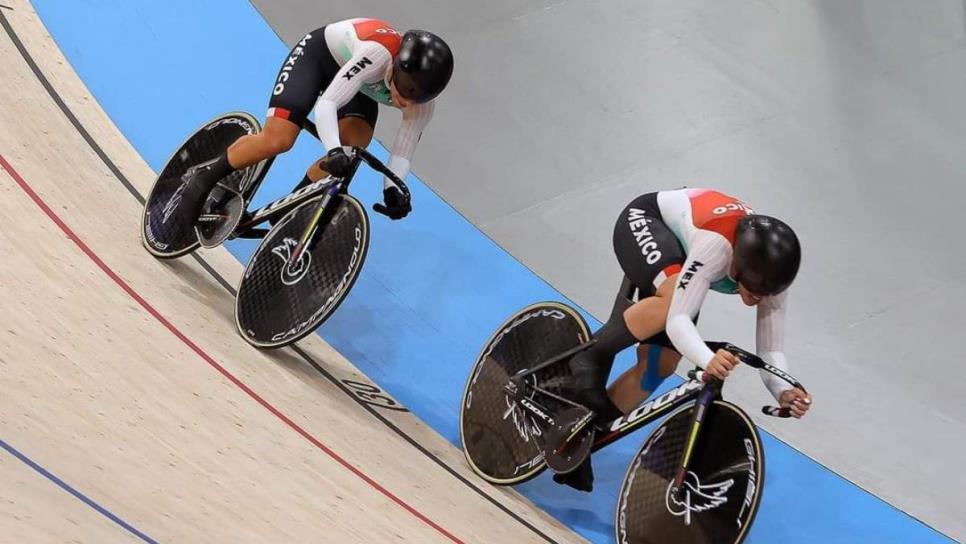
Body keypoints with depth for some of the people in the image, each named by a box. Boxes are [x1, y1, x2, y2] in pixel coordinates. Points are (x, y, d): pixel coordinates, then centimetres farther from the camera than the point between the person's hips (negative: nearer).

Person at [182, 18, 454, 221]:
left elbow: (402, 152, -18)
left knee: (354, 146, -22)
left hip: (360, 85, 5)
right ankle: (208, 175, 5)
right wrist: (334, 150, -57)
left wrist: (392, 188, -35)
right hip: (319, 53, -5)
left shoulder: (423, 102, -24)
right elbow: (326, 103, -43)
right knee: (277, 141, -21)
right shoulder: (378, 53, -42)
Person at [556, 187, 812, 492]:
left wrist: (784, 391, -44)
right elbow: (679, 319, -46)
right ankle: (590, 358, -23)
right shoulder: (717, 243, -42)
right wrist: (708, 359, -66)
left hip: (680, 258, 6)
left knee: (659, 366, -8)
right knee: (674, 298, -40)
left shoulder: (772, 274, -24)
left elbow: (771, 350, -23)